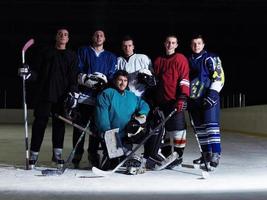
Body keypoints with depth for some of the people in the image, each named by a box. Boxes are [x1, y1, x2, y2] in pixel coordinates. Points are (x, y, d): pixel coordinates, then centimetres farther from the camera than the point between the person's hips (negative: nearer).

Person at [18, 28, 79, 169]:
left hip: (62, 95, 0)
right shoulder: (47, 53, 14)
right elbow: (37, 71, 10)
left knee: (59, 123, 2)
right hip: (44, 93, 0)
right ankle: (33, 154, 0)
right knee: (40, 122, -3)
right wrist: (29, 74, -11)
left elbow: (73, 76, 5)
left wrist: (73, 92, -7)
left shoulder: (71, 56, 12)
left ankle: (57, 153, 9)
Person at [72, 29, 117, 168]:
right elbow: (78, 71, 3)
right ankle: (77, 154, 2)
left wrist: (104, 80, -14)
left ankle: (93, 154, 14)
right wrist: (87, 79, -15)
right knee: (80, 125, -4)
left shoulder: (111, 57, 18)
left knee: (97, 126, 4)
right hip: (83, 95, -1)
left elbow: (112, 76, 7)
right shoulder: (83, 51, 14)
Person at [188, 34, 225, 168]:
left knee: (211, 123, -15)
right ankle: (206, 154, 14)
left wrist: (213, 94, -18)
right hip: (194, 99, 6)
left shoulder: (211, 58, -1)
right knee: (199, 126, 7)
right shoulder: (189, 61, 17)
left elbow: (219, 77, -9)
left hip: (209, 98, -6)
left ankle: (215, 153, -15)